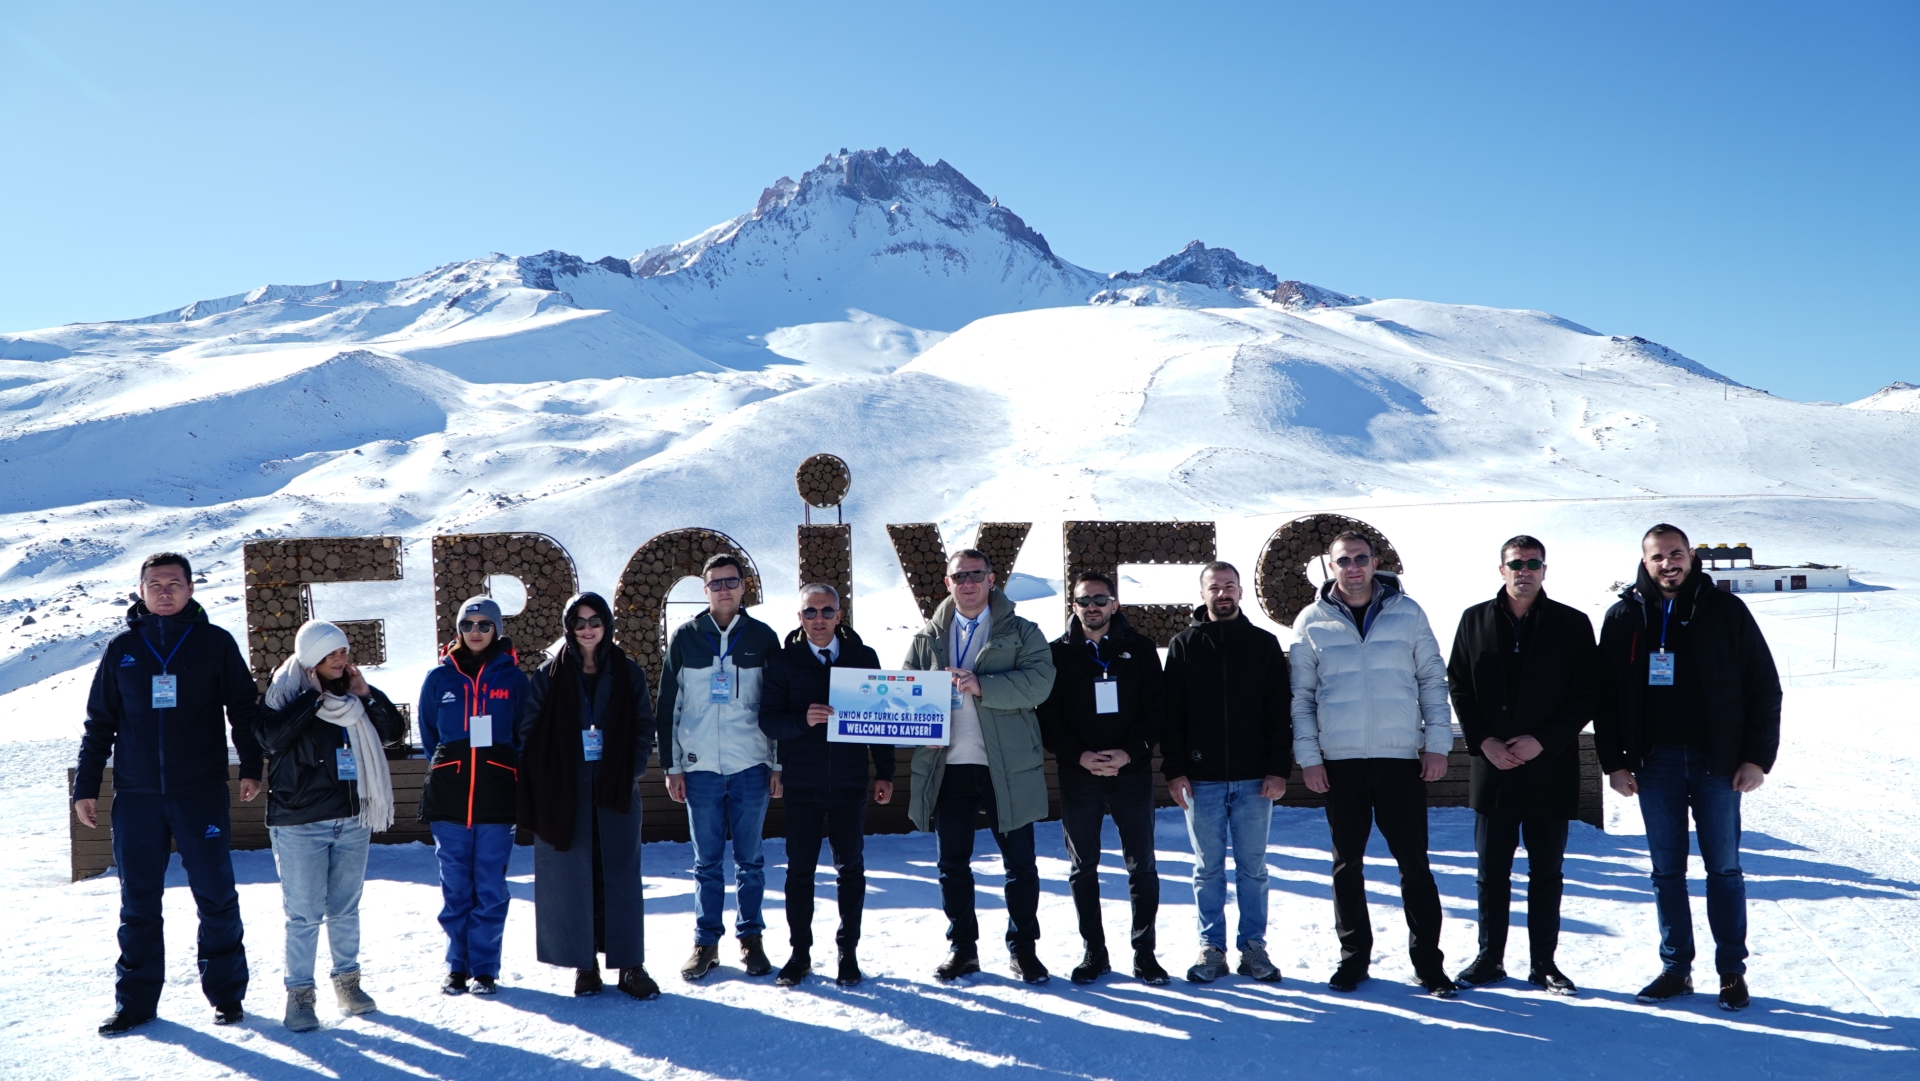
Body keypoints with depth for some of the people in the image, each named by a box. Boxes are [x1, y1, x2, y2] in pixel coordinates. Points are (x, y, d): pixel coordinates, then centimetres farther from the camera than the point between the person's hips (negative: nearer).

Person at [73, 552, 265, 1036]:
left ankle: (226, 993, 14)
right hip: (136, 796, 2)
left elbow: (244, 709, 5)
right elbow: (99, 723, 12)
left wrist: (251, 768, -3)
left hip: (202, 793, -2)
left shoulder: (215, 643, 2)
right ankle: (135, 1000, 17)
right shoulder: (122, 648, 8)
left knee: (216, 897, 2)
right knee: (137, 904, 7)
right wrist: (85, 787, 9)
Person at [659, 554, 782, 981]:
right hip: (700, 767, 0)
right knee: (706, 861, 5)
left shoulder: (763, 637, 5)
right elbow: (668, 705, 7)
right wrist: (672, 766, 3)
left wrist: (778, 764, 3)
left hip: (751, 767, 0)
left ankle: (751, 938, 17)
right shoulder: (685, 637, 5)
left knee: (750, 859, 6)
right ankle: (706, 942, 14)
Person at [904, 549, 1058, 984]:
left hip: (1007, 766, -3)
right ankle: (962, 947, 24)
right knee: (952, 863, 10)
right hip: (947, 764, 3)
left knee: (1020, 862, 4)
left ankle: (1023, 949, 18)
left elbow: (1039, 682, -11)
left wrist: (982, 686, -23)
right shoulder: (928, 638, 13)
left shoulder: (1020, 633, 3)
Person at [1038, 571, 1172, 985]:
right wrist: (1081, 756, -13)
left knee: (1141, 865, 3)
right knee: (1083, 868, 6)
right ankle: (1094, 952, 16)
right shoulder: (1058, 653, 4)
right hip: (1077, 774, 0)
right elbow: (1048, 717, 0)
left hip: (1132, 771, 0)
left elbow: (1156, 709, 0)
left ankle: (1144, 951, 13)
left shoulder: (1140, 648, 5)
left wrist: (1127, 753, -13)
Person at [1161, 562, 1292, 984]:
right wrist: (1174, 769, -6)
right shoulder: (1184, 645, 5)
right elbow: (1171, 712, 2)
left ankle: (1253, 948, 15)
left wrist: (1279, 768, -5)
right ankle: (1211, 949, 14)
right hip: (1202, 779, 0)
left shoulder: (1264, 644, 6)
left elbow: (1280, 710, 3)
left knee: (1253, 869, 6)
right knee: (1208, 870, 6)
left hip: (1254, 779, 0)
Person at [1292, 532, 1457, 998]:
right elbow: (1301, 695, 5)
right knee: (1347, 864, 9)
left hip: (1402, 757, 0)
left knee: (1414, 863, 3)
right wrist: (1307, 755, -2)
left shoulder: (1406, 612, 4)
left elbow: (1433, 679, 6)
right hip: (1339, 761, 1)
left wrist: (1437, 742, -2)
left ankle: (1428, 962, 12)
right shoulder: (1312, 622, 4)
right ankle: (1354, 957, 20)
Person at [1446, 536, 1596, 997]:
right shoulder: (1475, 620, 6)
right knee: (1492, 871, 8)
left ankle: (1544, 963, 18)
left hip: (1550, 768, -1)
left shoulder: (1572, 624, 0)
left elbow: (1585, 696, -2)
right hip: (1492, 767, 1)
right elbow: (1458, 687, 6)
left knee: (1546, 872, 7)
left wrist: (1542, 741, -12)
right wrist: (1484, 742, -7)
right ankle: (1489, 959, 18)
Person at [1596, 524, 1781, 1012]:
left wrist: (1757, 756, -6)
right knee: (1667, 871, 7)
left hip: (1717, 761, -2)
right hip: (1655, 763, 2)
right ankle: (1676, 969, 16)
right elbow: (1606, 696, 6)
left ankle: (1732, 972, 14)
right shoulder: (1624, 617, 4)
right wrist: (1614, 762, 0)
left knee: (1724, 869, 5)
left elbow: (1764, 687, 0)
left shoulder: (1726, 611, -1)